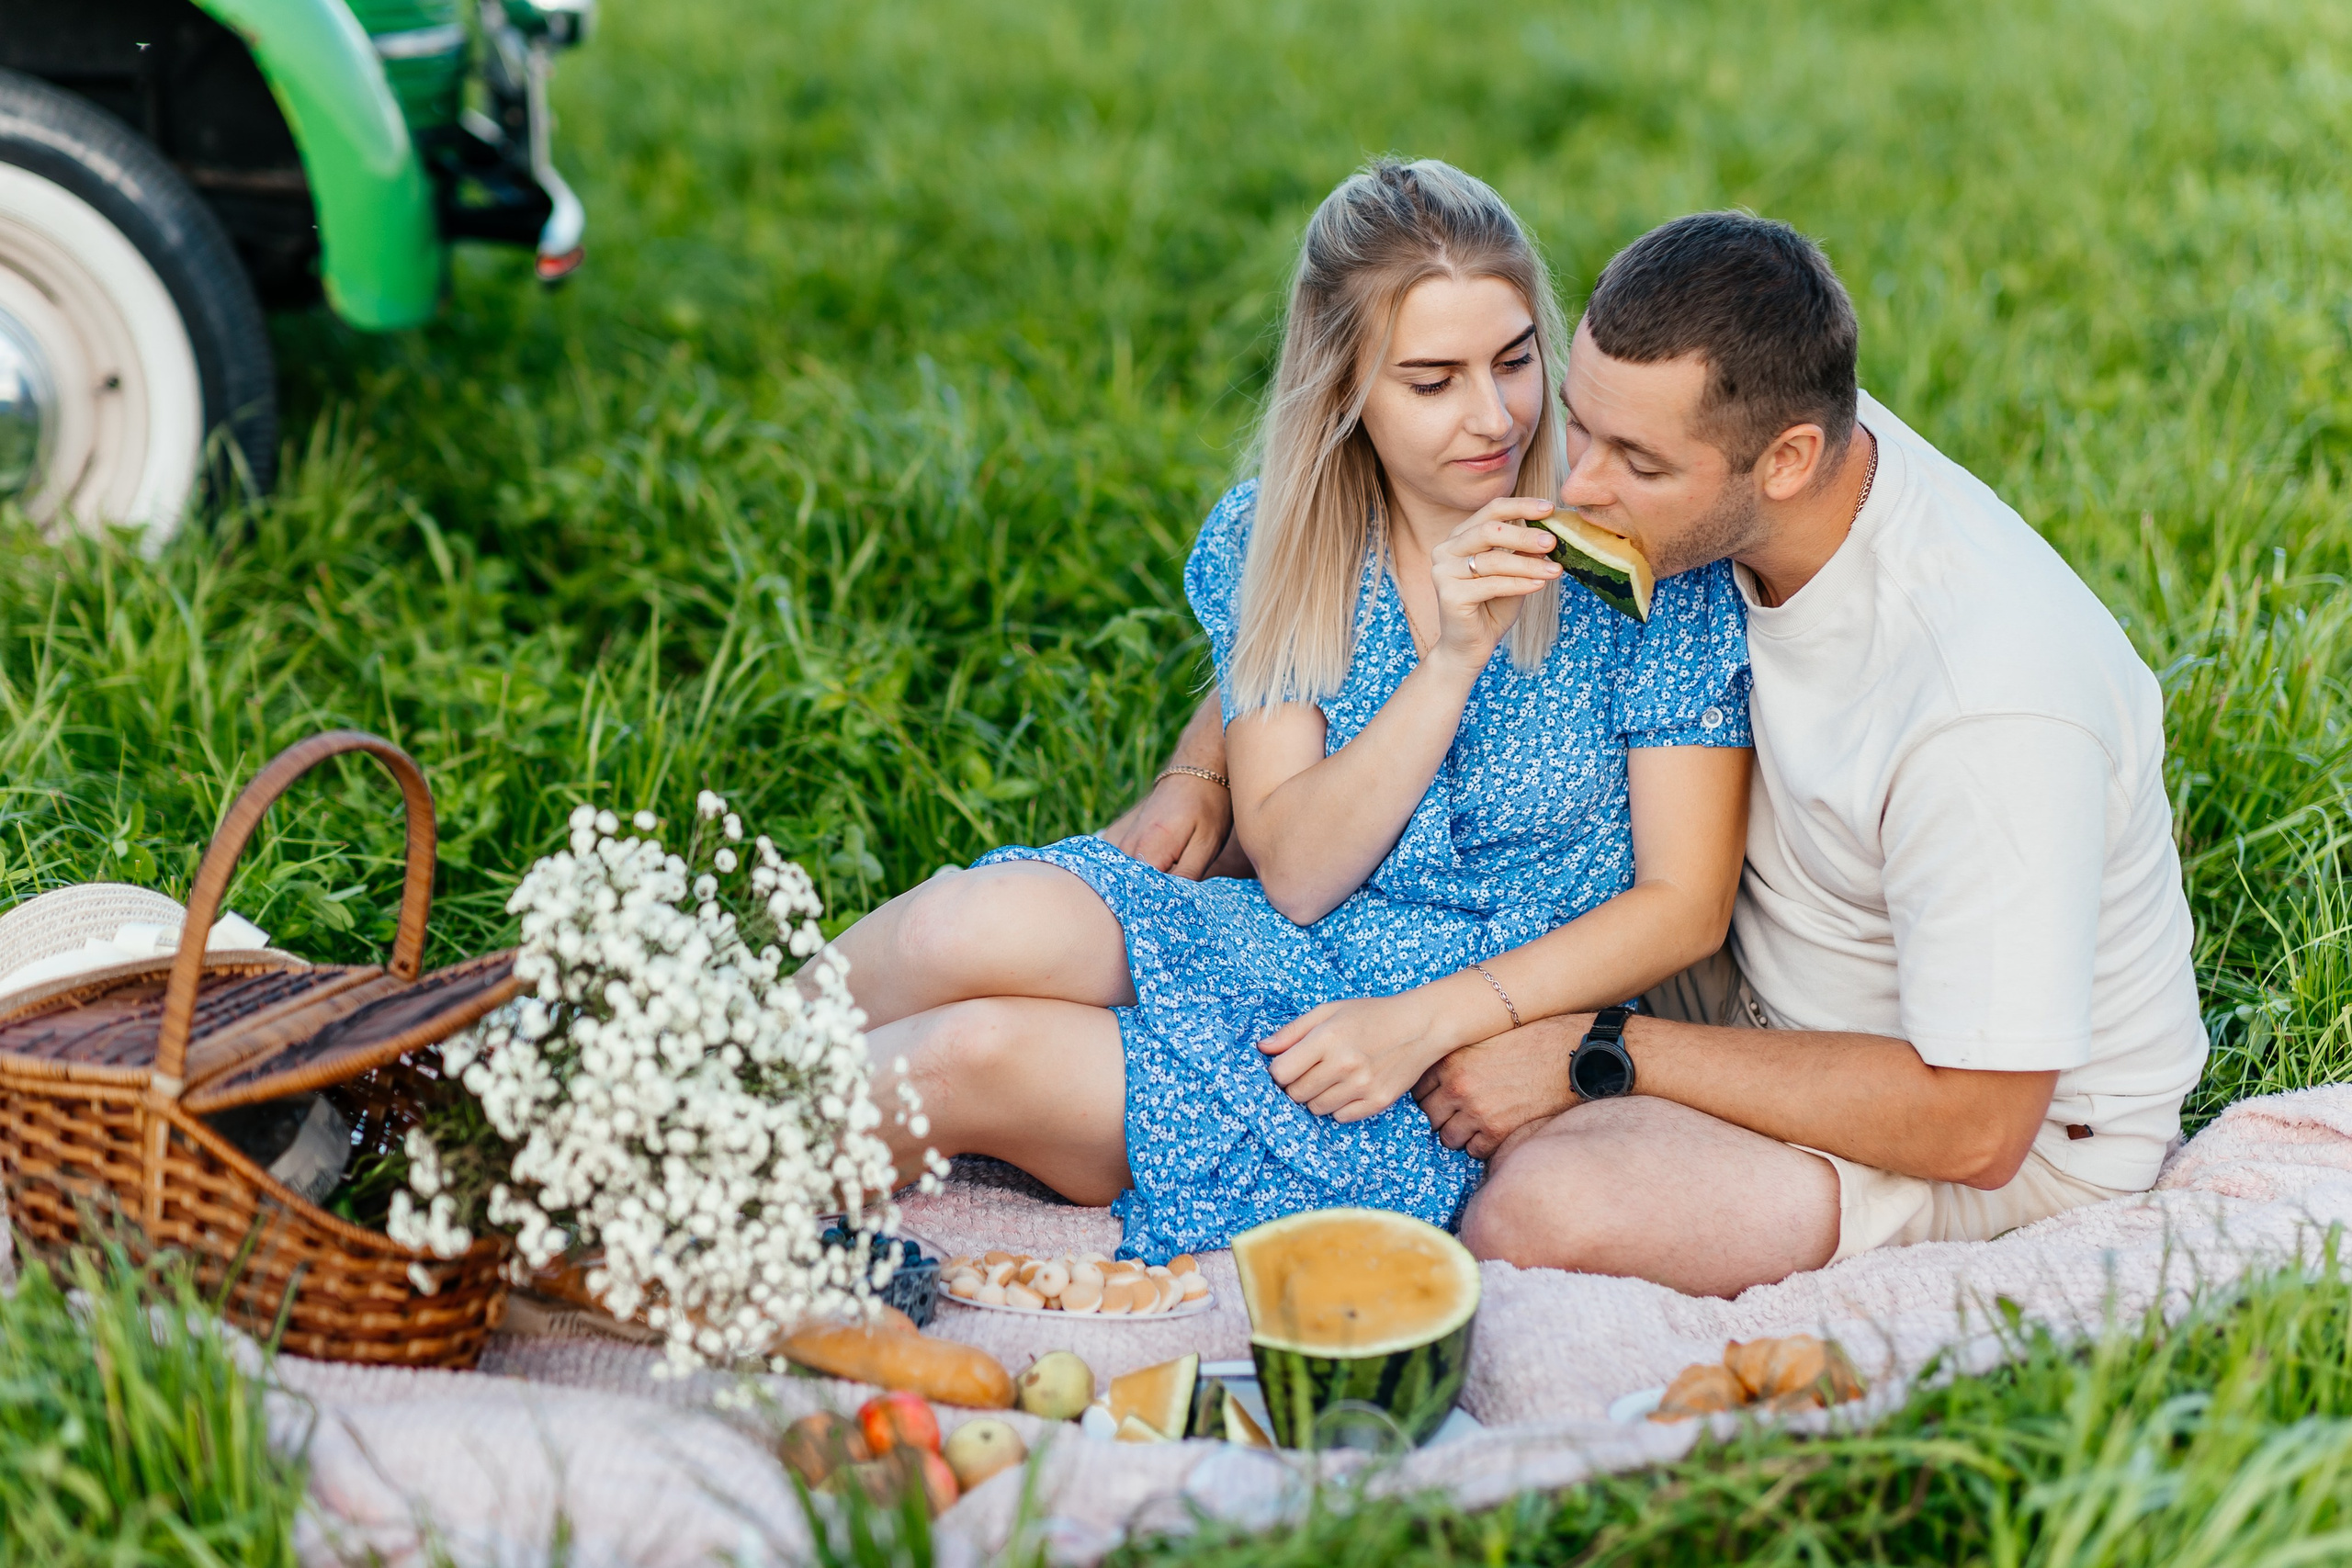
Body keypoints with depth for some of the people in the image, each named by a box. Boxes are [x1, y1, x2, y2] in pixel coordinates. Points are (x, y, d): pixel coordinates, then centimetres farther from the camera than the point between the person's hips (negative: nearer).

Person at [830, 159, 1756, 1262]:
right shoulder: (1268, 543, 0)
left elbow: (1685, 905, -8)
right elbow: (1294, 872, -8)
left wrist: (1429, 1017, -18)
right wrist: (1452, 661, -21)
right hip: (1276, 959, 3)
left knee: (969, 1055, -24)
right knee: (991, 919, -29)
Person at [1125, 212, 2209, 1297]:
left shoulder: (1992, 702, -35)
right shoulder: (1685, 471, -14)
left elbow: (1978, 1126, -30)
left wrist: (1597, 1054, -27)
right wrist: (1200, 776, -12)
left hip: (2024, 1128, -7)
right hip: (1767, 984, 7)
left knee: (1548, 1207, -34)